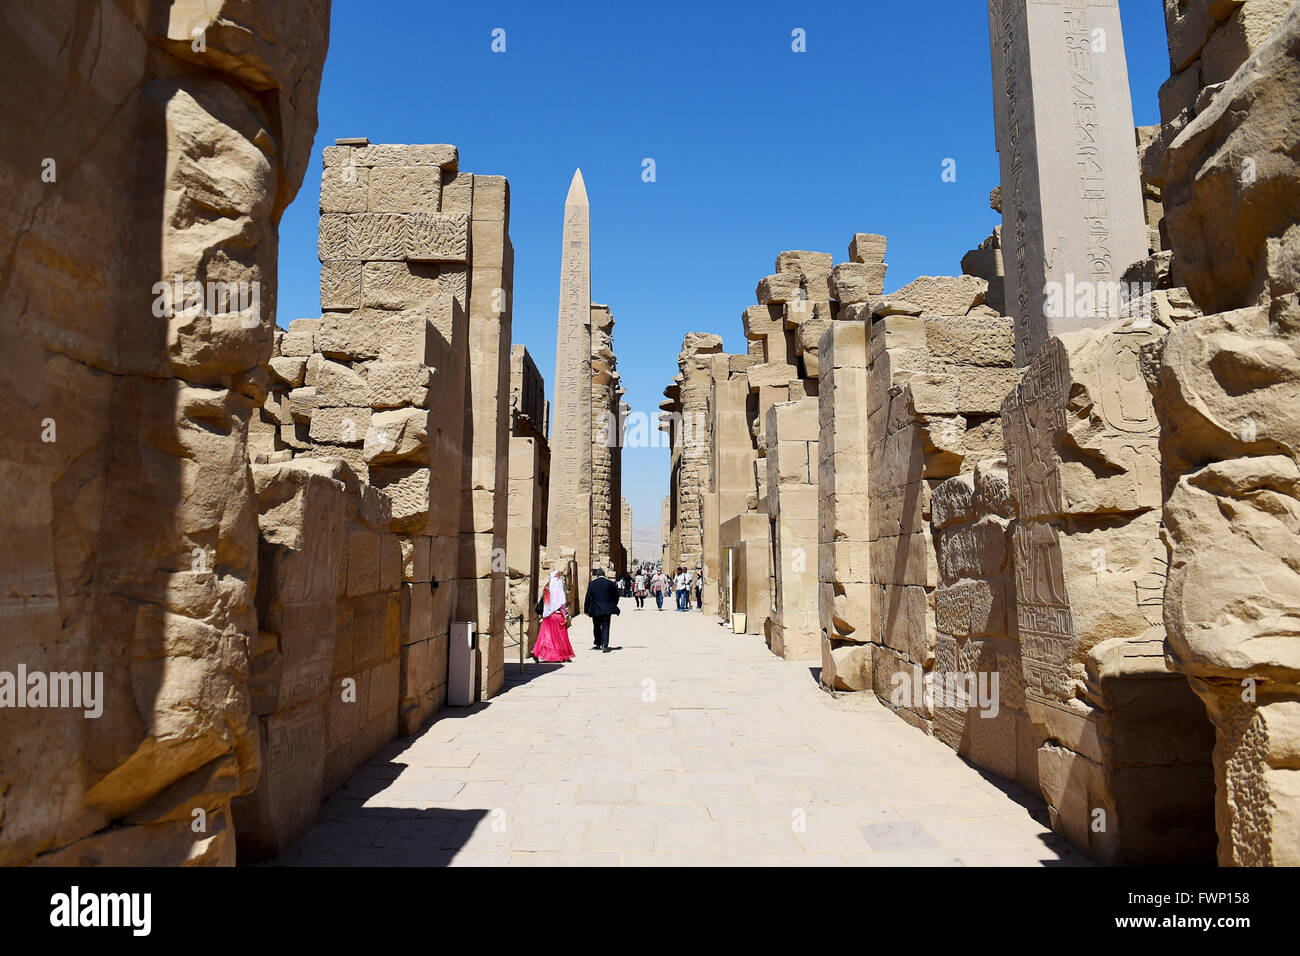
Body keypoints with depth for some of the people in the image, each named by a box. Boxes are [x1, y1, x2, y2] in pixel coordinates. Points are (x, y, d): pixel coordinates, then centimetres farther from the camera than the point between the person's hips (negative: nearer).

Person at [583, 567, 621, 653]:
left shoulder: (592, 584, -2)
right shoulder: (611, 583, -1)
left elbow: (588, 598, -1)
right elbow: (616, 596, 6)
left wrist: (586, 610, 6)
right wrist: (613, 606, 20)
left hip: (595, 610, 0)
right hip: (607, 610, 0)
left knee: (596, 627, 15)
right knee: (605, 627, 0)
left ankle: (598, 644, 23)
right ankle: (604, 644, -14)